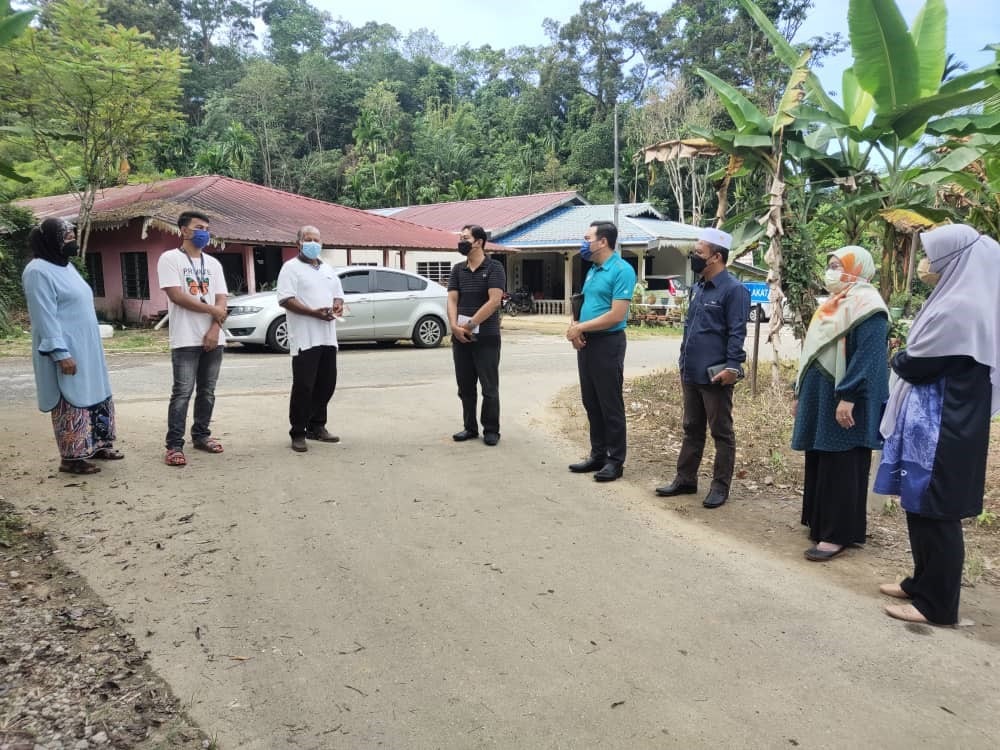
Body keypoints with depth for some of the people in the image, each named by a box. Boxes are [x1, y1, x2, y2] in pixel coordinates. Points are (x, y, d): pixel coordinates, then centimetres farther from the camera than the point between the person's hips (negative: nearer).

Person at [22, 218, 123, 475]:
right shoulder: (39, 271, -14)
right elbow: (44, 317, -19)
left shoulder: (66, 266, 14)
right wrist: (60, 353, -23)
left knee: (97, 397, 14)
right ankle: (71, 457, 7)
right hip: (66, 352, -9)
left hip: (87, 349, 9)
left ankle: (97, 445, 26)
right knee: (72, 403, -3)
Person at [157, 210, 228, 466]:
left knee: (207, 391, 10)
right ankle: (174, 445, -4)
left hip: (213, 338, 6)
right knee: (182, 393, -7)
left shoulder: (213, 263, 15)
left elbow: (221, 301, 8)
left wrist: (215, 329, -8)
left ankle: (201, 435, 22)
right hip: (185, 339, -5)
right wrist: (212, 310, -7)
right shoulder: (170, 258, -2)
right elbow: (176, 295, -13)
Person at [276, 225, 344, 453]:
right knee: (303, 387, -5)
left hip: (327, 337, 7)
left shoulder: (328, 270, 20)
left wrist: (337, 306, 1)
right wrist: (313, 312, -21)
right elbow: (286, 299, -12)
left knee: (326, 385, 10)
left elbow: (338, 295, 25)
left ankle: (317, 427, 23)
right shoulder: (291, 268, -2)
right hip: (305, 338, -7)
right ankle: (298, 434, 3)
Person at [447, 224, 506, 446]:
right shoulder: (457, 270, 11)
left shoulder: (494, 268, -5)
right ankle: (469, 427, 22)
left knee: (489, 387, 2)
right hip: (460, 337, 5)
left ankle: (491, 430, 11)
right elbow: (452, 300, 4)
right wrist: (455, 326, -13)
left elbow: (494, 301, -15)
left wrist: (470, 325, -16)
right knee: (465, 387, 11)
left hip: (486, 337, -5)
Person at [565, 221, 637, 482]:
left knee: (610, 404, 0)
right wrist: (574, 328, -2)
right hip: (586, 343, 9)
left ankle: (616, 460, 11)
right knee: (591, 403, 13)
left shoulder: (622, 271, -14)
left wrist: (580, 328, -14)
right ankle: (598, 454, 24)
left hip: (608, 343, -9)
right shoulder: (592, 271, 13)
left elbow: (616, 315, -20)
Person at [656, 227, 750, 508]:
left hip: (715, 376, -8)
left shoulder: (733, 290, -12)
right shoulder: (698, 287, 13)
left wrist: (732, 366, -23)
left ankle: (720, 487, 14)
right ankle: (685, 479, 25)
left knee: (722, 433, 5)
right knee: (691, 430, 16)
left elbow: (737, 334, -16)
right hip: (691, 374, 8)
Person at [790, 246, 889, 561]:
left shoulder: (866, 305, -13)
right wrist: (800, 392, 19)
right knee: (819, 463, 13)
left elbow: (868, 357, -21)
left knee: (841, 467, -3)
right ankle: (819, 523, 24)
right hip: (820, 398, 9)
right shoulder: (833, 304, 17)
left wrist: (848, 397, -27)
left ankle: (838, 534, 4)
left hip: (844, 401, -9)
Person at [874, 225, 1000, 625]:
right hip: (943, 419, 10)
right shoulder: (963, 300, 12)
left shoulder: (957, 308, -20)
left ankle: (937, 603, 10)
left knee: (934, 510, -1)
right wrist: (909, 360, 3)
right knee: (924, 504, 17)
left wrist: (898, 360, 4)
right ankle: (924, 582, 29)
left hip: (943, 425, -10)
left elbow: (916, 364, -15)